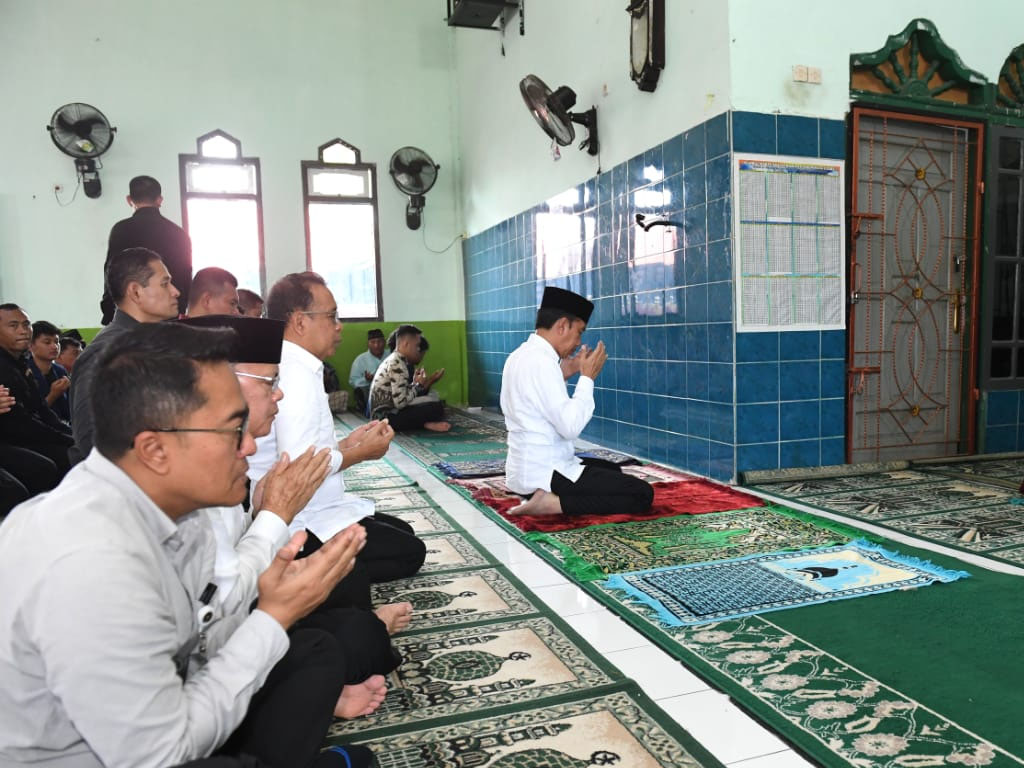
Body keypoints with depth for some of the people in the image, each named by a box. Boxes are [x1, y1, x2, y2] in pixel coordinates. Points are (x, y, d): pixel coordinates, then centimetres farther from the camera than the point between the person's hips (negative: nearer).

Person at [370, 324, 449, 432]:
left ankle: (426, 422, -1)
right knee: (436, 407, -19)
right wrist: (418, 385, -8)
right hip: (386, 417, -10)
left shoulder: (393, 360, 14)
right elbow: (400, 402, -23)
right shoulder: (397, 363, -17)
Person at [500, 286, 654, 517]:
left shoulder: (520, 356, 9)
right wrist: (588, 377, -13)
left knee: (612, 470, 30)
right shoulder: (541, 360, -21)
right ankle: (553, 502, -13)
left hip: (526, 468, 10)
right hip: (542, 474, -10)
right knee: (642, 494, -11)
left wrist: (562, 375, 8)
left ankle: (549, 496, 10)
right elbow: (570, 427, -24)